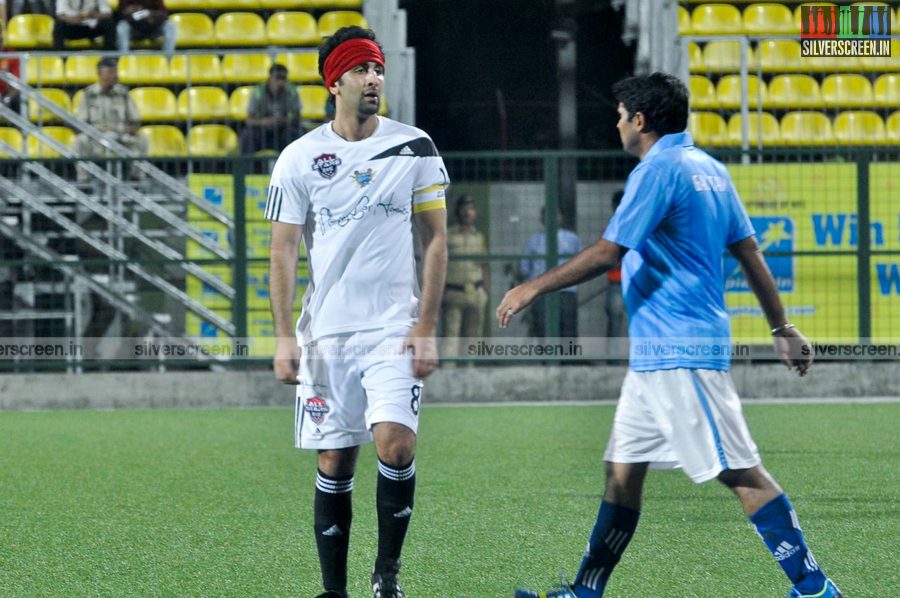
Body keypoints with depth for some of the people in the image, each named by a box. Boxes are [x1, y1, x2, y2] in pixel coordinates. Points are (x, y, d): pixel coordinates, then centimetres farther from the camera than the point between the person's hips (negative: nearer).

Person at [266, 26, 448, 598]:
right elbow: (283, 251, 5)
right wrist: (285, 337, -2)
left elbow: (435, 239, 5)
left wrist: (426, 328, -2)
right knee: (334, 463, 3)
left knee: (395, 443, -17)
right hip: (327, 331, 1)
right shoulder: (300, 158, 1)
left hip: (394, 329, -1)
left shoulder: (414, 147, 2)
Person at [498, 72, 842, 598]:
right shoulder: (710, 170, 14)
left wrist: (534, 288, -10)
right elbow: (750, 252, 17)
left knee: (741, 472, -9)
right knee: (623, 470, 11)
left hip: (678, 354, -10)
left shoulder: (658, 170, -14)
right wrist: (782, 328, 21)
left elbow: (607, 254, -18)